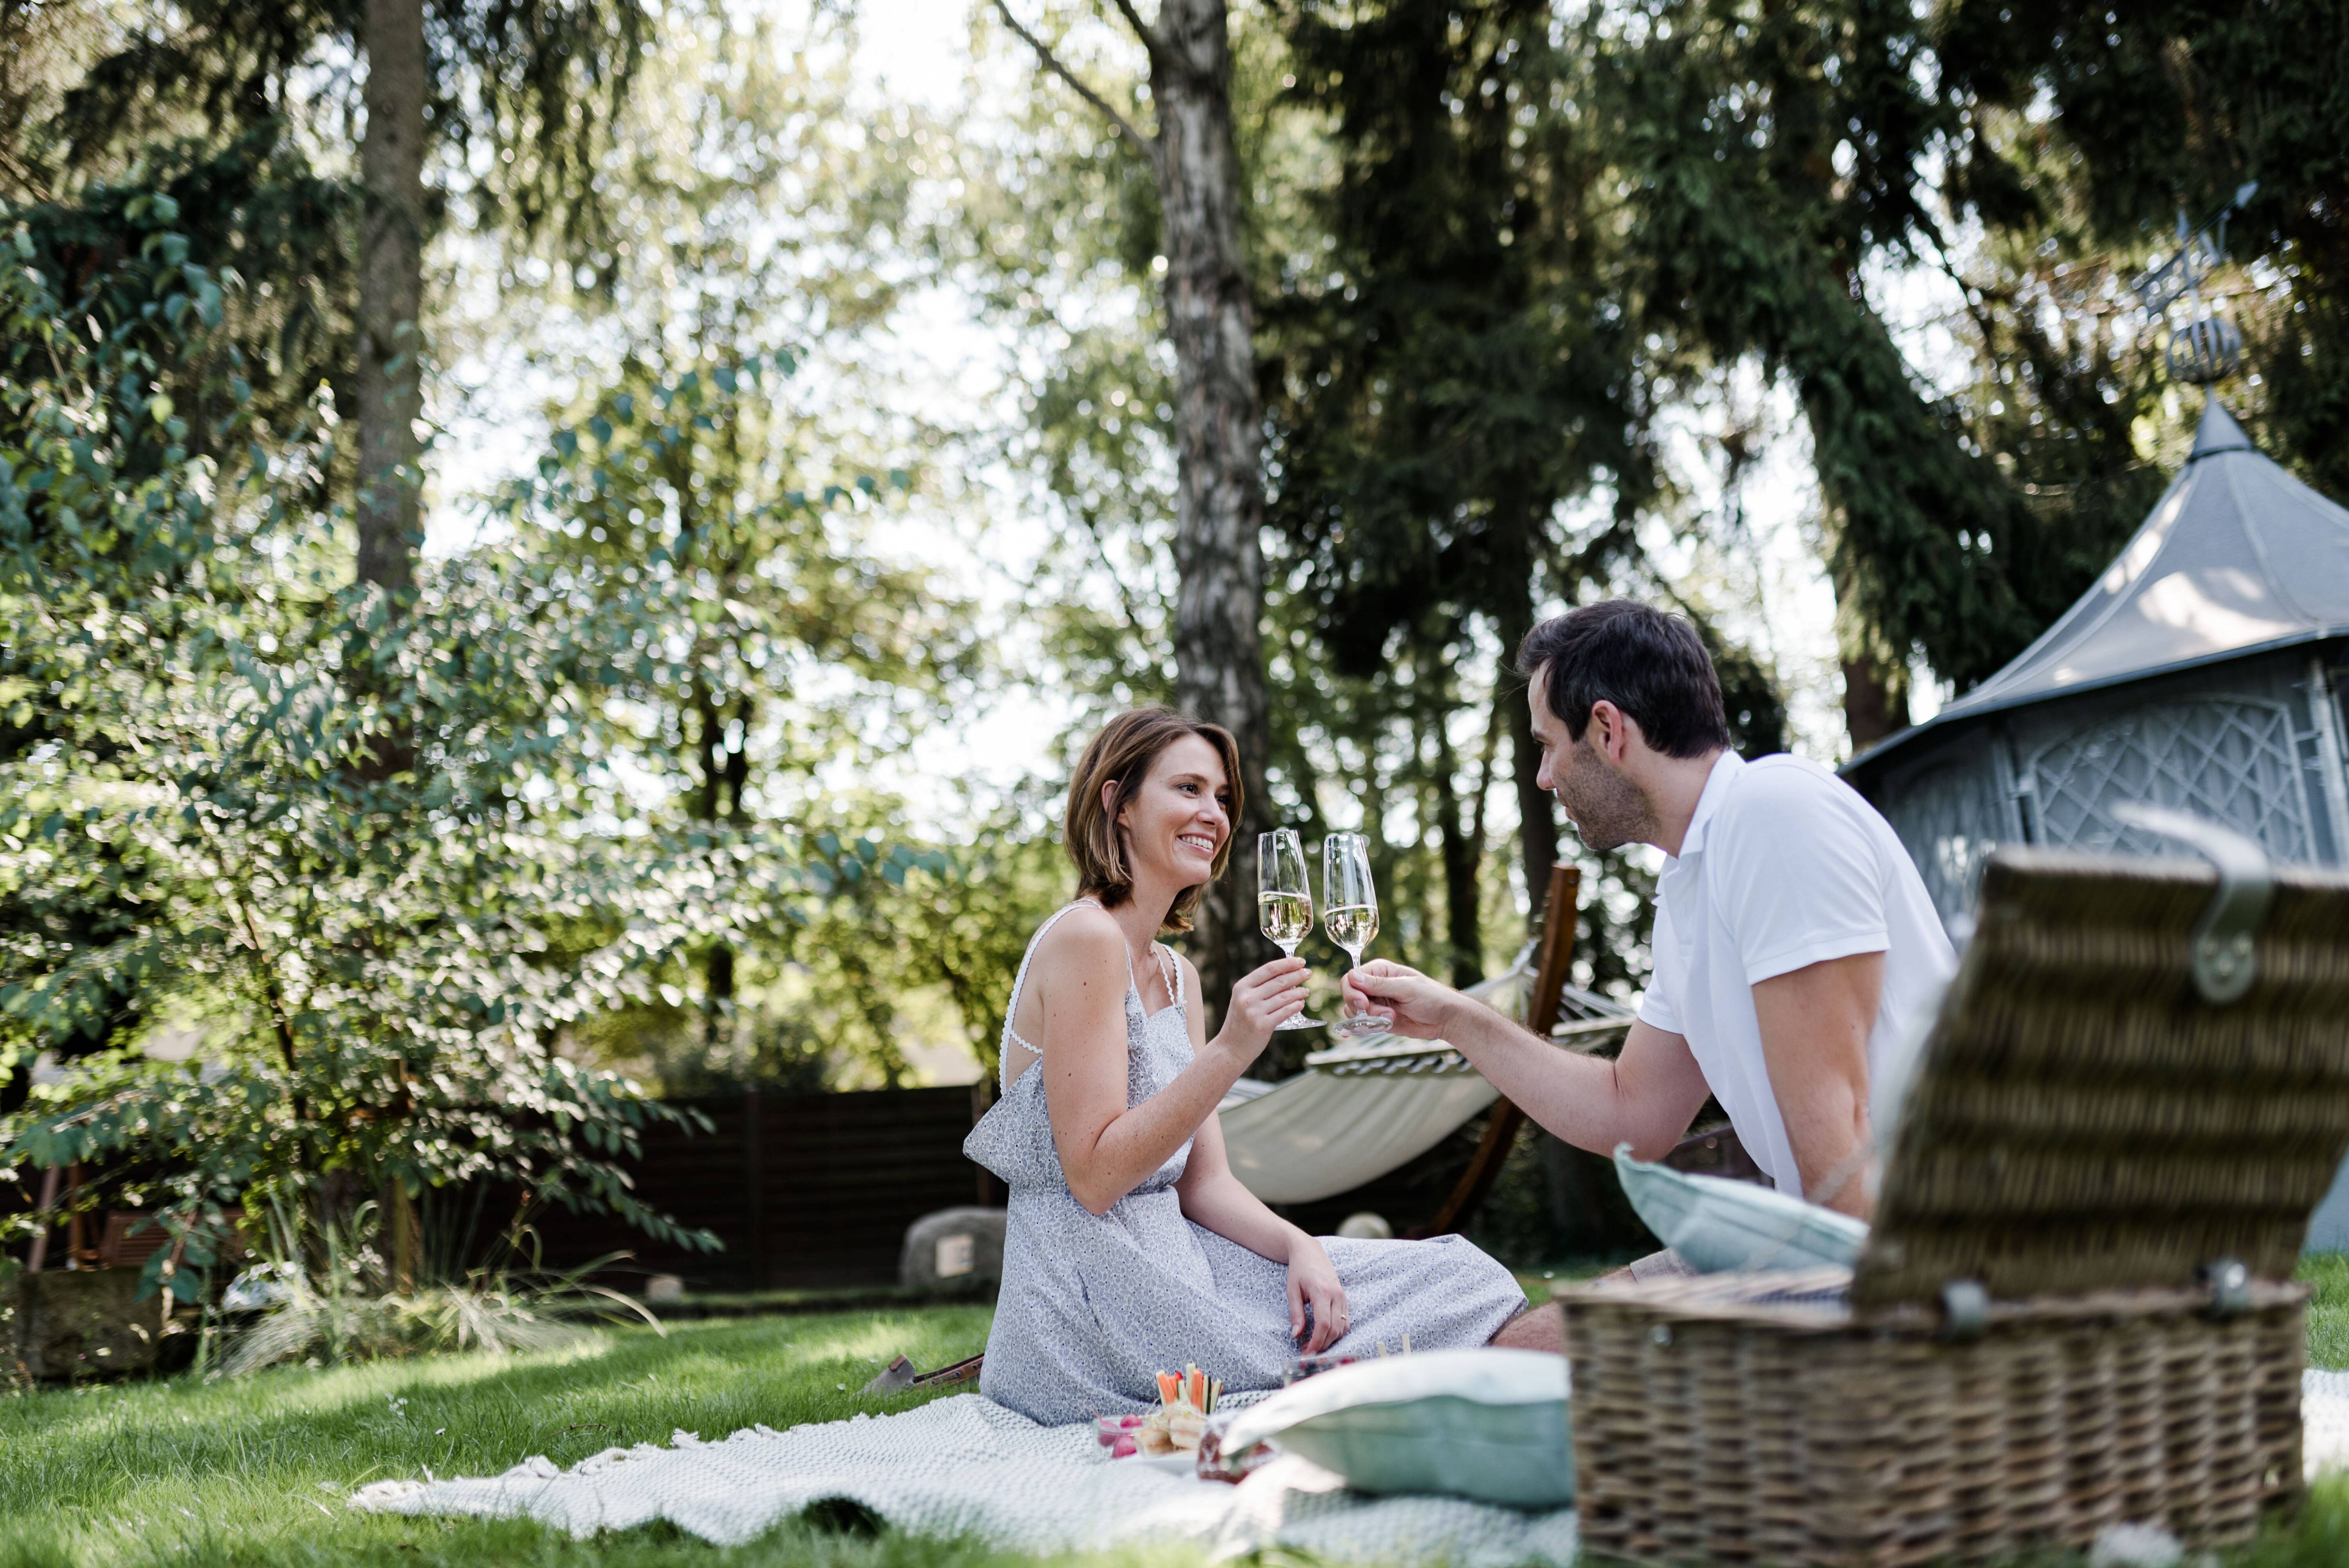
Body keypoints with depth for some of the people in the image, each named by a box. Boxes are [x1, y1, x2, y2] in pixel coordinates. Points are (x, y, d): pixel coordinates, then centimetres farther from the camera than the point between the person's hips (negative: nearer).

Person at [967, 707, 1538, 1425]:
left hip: (1171, 1255, 9)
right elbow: (1093, 1177, -18)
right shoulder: (1084, 939, -13)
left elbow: (1203, 1183, 11)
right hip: (1091, 1304, -9)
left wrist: (1298, 1245, -8)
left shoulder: (1175, 974, 15)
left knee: (1453, 1277, -2)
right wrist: (1231, 1050, -25)